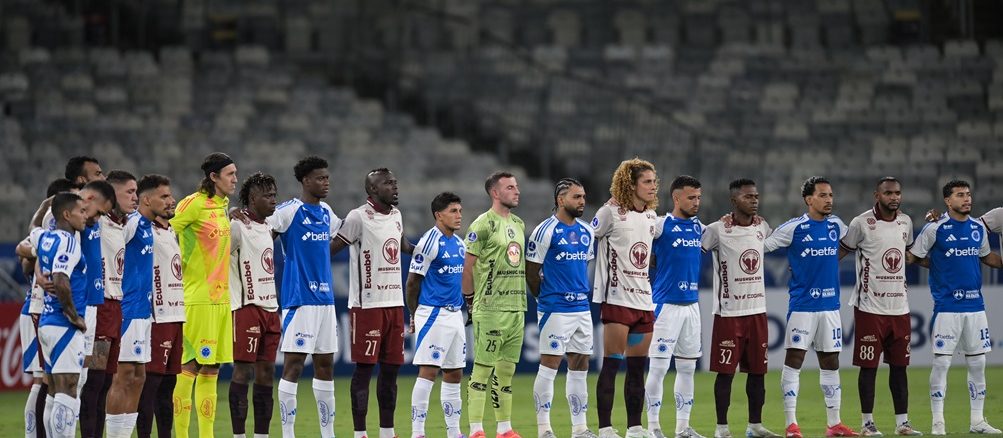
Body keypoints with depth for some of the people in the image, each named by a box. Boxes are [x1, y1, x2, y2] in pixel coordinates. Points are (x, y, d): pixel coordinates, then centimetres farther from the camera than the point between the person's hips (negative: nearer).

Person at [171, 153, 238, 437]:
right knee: (189, 368, -6)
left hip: (221, 297, 8)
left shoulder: (223, 206, 13)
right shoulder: (194, 203, -12)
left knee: (211, 371, 9)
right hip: (196, 299, -8)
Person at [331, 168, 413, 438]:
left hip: (394, 302, 7)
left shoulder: (396, 215, 13)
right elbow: (330, 249, -10)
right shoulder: (359, 217, -10)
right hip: (367, 303, -7)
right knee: (364, 368, -4)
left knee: (391, 368, 8)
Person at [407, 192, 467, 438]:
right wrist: (415, 315, 0)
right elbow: (413, 281, -9)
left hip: (455, 314, 8)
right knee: (428, 371, -11)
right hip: (433, 314, -8)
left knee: (454, 373, 11)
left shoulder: (459, 244, 13)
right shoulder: (429, 242, -12)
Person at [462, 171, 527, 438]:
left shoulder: (518, 225, 16)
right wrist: (471, 301, -3)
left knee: (506, 370, 10)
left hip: (516, 308, 8)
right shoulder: (483, 225, -10)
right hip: (491, 310, -8)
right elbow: (468, 267, -8)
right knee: (482, 369, -6)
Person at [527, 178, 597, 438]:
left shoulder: (586, 232, 12)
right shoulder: (546, 231, -10)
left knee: (580, 367, 9)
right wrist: (545, 298, 3)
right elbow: (531, 270, -6)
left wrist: (580, 294, 15)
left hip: (581, 308, 7)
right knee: (549, 366, -5)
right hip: (555, 310, -7)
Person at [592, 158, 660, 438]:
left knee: (637, 367, 8)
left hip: (644, 300, 7)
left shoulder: (651, 216, 13)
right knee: (611, 364, -8)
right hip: (617, 298, -7)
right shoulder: (611, 212, -8)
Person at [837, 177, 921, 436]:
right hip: (870, 306, -5)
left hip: (900, 307, 5)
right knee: (869, 366, -1)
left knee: (899, 366, 6)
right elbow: (841, 252, -1)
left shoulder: (905, 223, 9)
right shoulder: (861, 223, -7)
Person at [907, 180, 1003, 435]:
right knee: (941, 363, -5)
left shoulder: (979, 228, 9)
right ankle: (938, 422, 2)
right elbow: (914, 256, -1)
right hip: (947, 306, -5)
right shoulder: (935, 229, -6)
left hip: (975, 306, 5)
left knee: (978, 363, 7)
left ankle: (977, 421, 15)